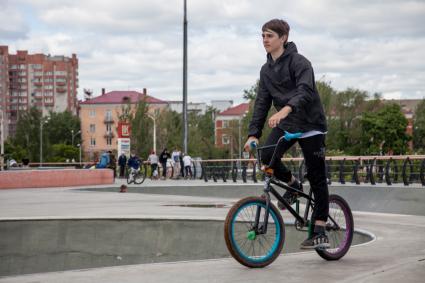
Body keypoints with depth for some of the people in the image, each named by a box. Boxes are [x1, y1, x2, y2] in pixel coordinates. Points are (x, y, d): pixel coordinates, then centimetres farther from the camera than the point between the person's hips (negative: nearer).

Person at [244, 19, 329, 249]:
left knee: (317, 179, -4)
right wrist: (253, 134, -3)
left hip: (309, 124, -6)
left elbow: (305, 91, -30)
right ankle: (292, 185, 10)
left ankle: (319, 233, 2)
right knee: (267, 158, -20)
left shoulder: (299, 62, -13)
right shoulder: (266, 70, 9)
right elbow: (262, 102, 8)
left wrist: (284, 110, -48)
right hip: (285, 124, 6)